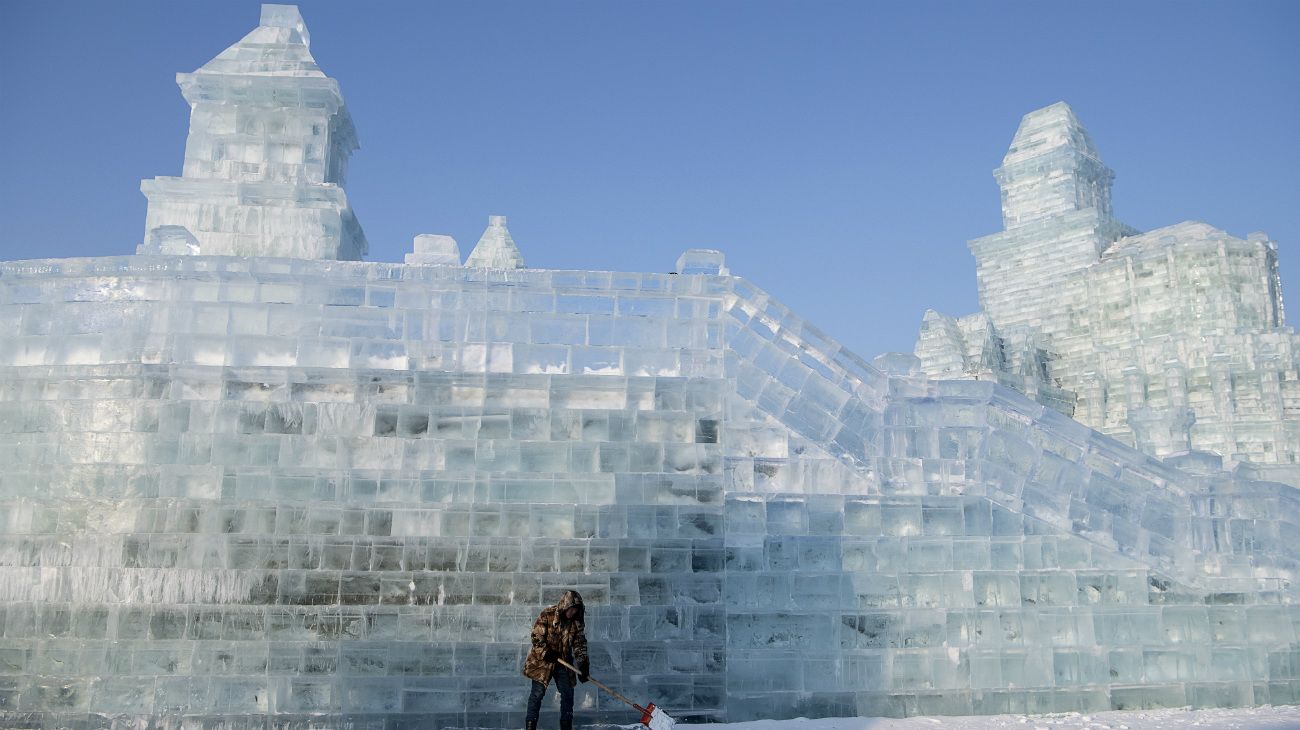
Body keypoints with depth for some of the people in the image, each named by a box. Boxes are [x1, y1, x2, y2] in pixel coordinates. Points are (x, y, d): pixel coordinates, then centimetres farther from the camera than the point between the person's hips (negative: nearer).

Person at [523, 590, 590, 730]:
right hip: (542, 660, -4)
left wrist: (583, 663, -11)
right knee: (538, 692, -4)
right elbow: (536, 637, -14)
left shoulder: (577, 622, -4)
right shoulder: (548, 614, -16)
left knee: (568, 693, 4)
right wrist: (546, 653, -22)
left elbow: (580, 643, -1)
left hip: (563, 662, 4)